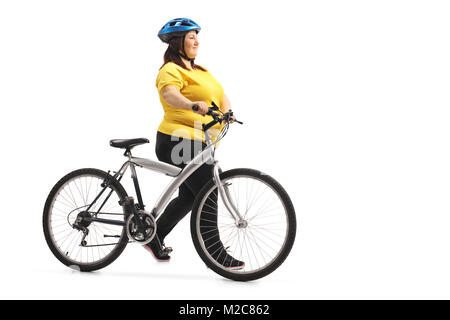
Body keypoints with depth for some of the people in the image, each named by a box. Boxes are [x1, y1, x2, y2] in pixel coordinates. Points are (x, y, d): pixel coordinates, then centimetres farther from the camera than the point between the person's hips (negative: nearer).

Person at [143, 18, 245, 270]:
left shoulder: (200, 71, 20)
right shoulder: (172, 70, -10)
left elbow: (221, 95, 15)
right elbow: (169, 93, -30)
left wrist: (227, 112, -6)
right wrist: (193, 105, -49)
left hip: (199, 144, 10)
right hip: (179, 142, -10)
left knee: (190, 196, 15)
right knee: (207, 195, -9)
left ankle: (154, 237, 28)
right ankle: (216, 253, -2)